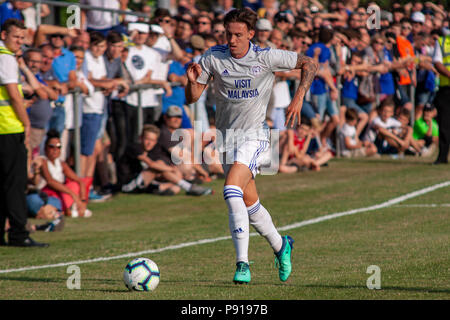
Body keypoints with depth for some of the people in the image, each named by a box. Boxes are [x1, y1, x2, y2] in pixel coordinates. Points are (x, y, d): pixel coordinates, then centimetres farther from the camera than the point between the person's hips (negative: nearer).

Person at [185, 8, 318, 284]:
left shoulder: (266, 57, -10)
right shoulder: (213, 57, -4)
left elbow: (309, 64, 1)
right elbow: (192, 98, 0)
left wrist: (299, 98, -10)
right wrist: (193, 81, -22)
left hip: (255, 135, -5)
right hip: (227, 137, 5)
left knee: (232, 191, -25)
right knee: (249, 203, 12)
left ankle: (242, 264, -23)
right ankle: (280, 246, 38)